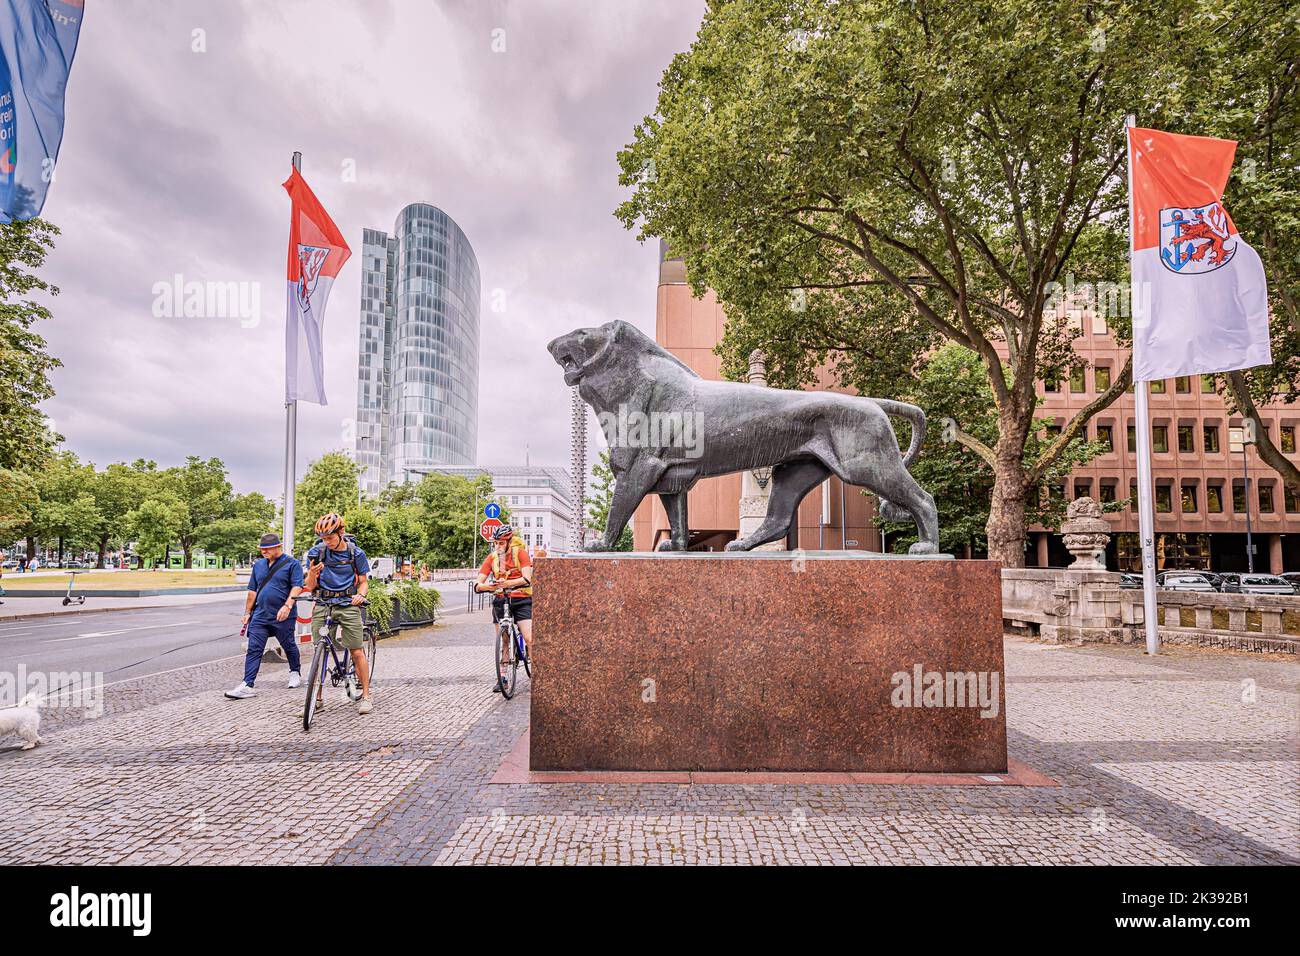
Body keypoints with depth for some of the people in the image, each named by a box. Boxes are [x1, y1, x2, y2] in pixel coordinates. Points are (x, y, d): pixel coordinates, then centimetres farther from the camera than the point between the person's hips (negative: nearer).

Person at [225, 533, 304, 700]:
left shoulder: (292, 563, -5)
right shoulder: (258, 565, 14)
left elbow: (297, 587, -14)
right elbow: (252, 591, 18)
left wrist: (287, 606, -25)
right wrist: (247, 612, 16)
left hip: (282, 617, -5)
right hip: (260, 616, 5)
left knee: (289, 647, 10)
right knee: (253, 650, -2)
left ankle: (295, 673, 32)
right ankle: (247, 685, -3)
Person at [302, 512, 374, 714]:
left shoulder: (356, 553, 0)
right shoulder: (316, 552, 2)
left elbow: (363, 581, 7)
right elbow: (311, 586, 5)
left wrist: (360, 595, -14)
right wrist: (312, 573, -17)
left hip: (348, 605, -2)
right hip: (322, 605, 2)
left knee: (357, 652, -4)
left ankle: (366, 696, 6)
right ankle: (317, 696, 16)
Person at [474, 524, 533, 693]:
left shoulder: (520, 553, -8)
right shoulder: (492, 558, 2)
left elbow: (527, 578, -19)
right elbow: (478, 583, -4)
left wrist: (507, 583, -34)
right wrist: (488, 586, -27)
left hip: (521, 600, -3)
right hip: (501, 601, 3)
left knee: (529, 638, -13)